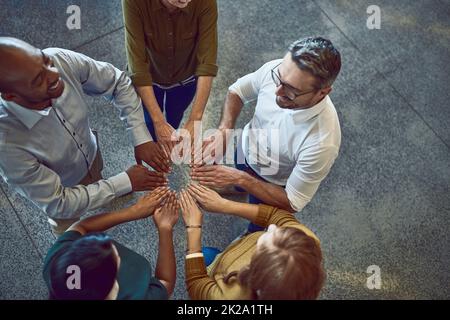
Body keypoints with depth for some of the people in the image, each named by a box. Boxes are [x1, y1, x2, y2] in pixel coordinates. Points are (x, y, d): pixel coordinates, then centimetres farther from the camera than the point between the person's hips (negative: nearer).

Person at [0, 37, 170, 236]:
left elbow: (119, 83, -18)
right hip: (60, 189, -3)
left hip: (91, 153, 3)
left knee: (97, 182, 37)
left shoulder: (61, 60, -36)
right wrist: (126, 183, -28)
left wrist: (141, 138, -26)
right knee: (68, 228, 30)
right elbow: (57, 204, -31)